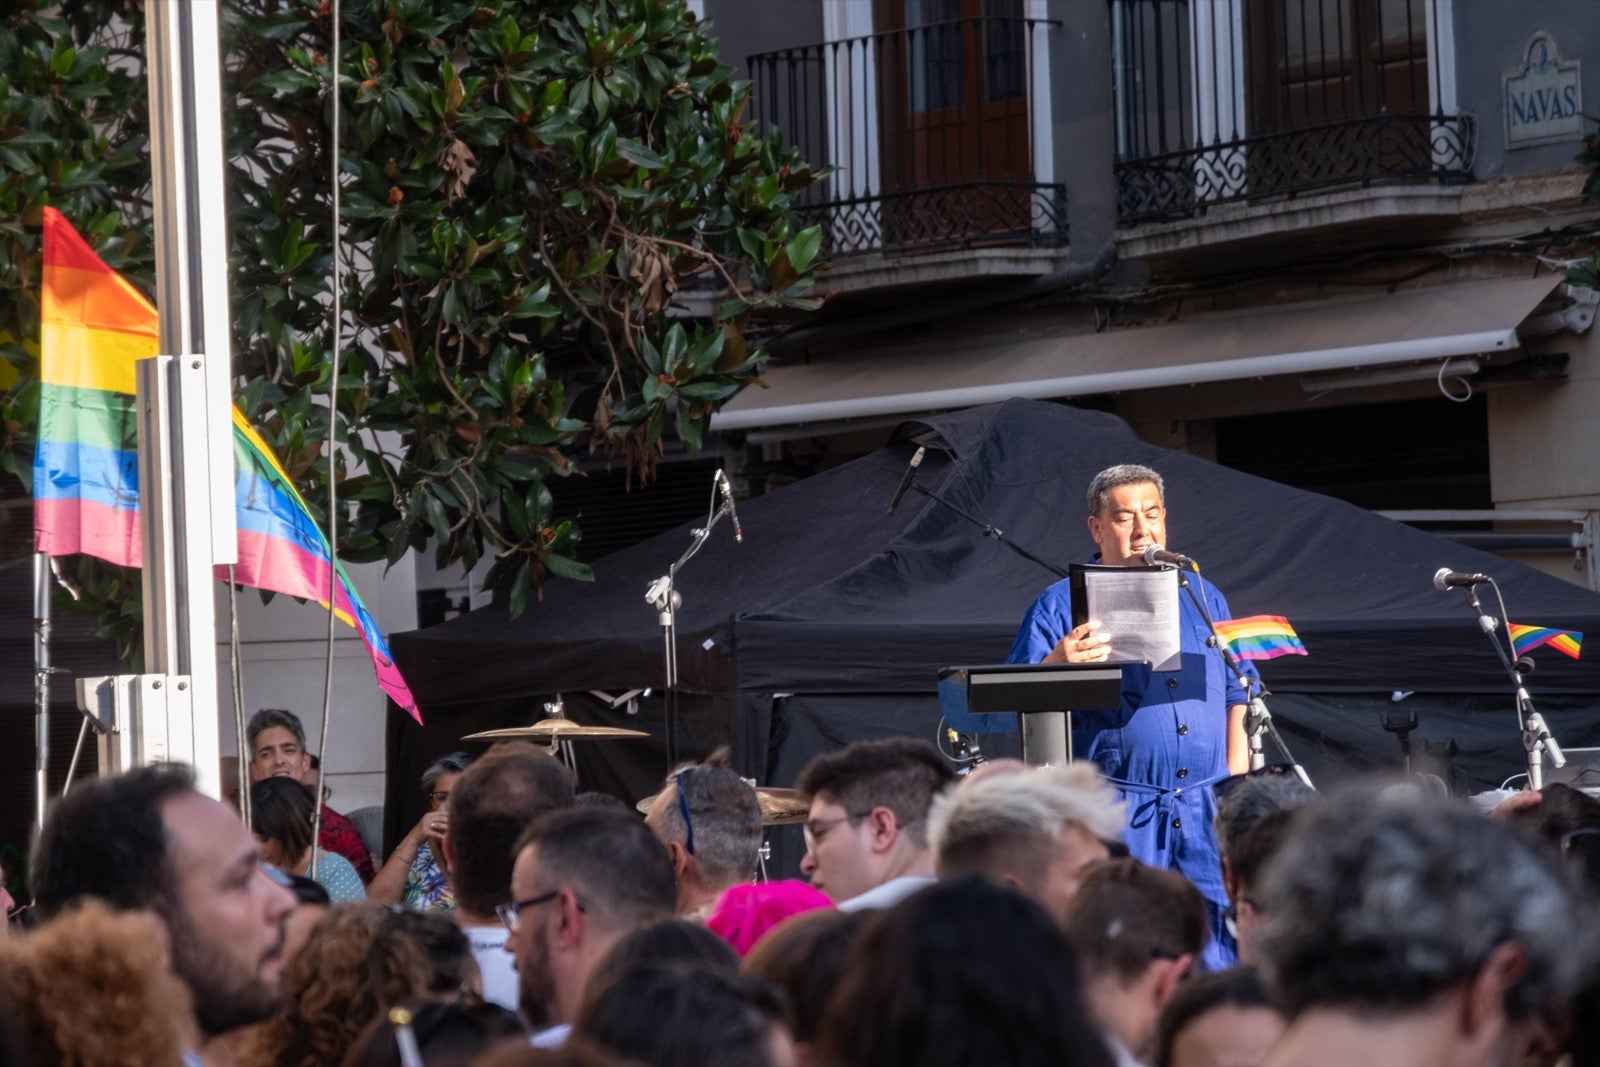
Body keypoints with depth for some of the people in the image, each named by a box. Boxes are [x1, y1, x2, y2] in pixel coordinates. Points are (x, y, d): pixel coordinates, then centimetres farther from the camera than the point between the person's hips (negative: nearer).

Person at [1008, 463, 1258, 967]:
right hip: (1117, 816, -4)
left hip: (1207, 813, 4)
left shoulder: (1202, 597, 17)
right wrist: (1057, 666, -24)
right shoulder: (1062, 605, 3)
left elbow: (1237, 698, 20)